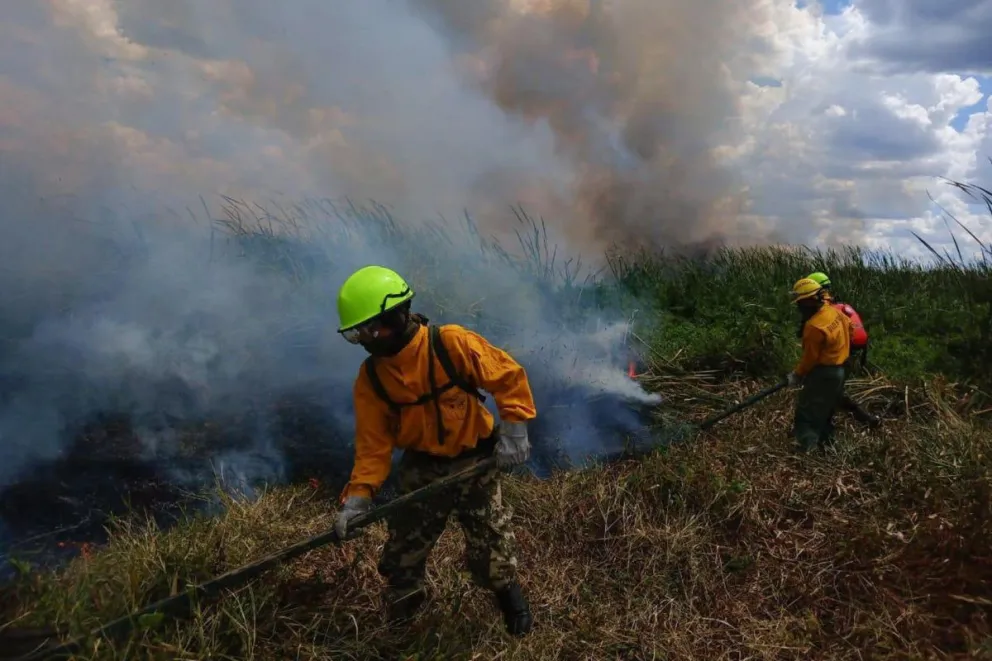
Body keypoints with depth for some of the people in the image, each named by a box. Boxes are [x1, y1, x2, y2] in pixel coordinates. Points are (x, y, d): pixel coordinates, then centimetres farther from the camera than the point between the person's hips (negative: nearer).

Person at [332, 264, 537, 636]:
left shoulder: (452, 344, -23)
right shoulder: (371, 378, -9)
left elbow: (509, 376, -17)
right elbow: (373, 442, -7)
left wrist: (513, 429, -23)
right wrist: (359, 494, -18)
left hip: (475, 462, -3)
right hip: (421, 469, 4)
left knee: (490, 546, 4)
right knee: (404, 548, 11)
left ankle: (507, 591, 39)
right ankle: (398, 619, 39)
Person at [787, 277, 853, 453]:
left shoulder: (814, 326, -28)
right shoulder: (834, 311, -1)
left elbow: (810, 357, -20)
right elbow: (850, 328, 15)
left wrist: (796, 375, -5)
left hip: (824, 374, -9)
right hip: (839, 370, 9)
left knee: (807, 411, -3)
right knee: (826, 409, 23)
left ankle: (807, 448, -4)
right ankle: (825, 440, 35)